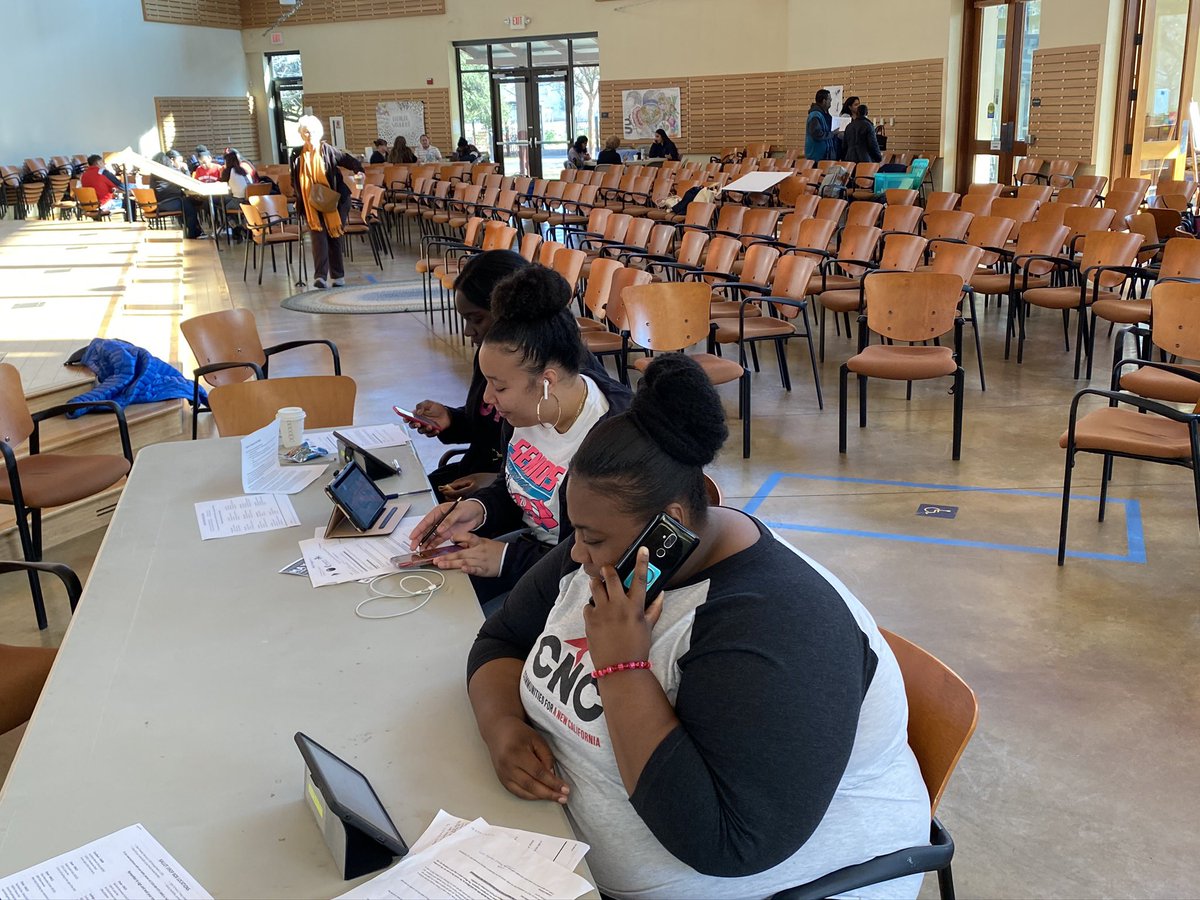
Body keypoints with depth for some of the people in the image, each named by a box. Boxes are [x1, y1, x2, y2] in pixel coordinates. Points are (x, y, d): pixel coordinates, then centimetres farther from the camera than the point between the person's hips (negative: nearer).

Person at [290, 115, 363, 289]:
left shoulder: (328, 150, -5)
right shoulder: (297, 155, 2)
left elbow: (350, 160, -9)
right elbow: (294, 182, 13)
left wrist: (359, 170, -29)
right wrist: (298, 200, 8)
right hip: (311, 206, 1)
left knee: (334, 238, 5)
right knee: (318, 238, -12)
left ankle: (338, 276, 16)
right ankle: (320, 276, -19)